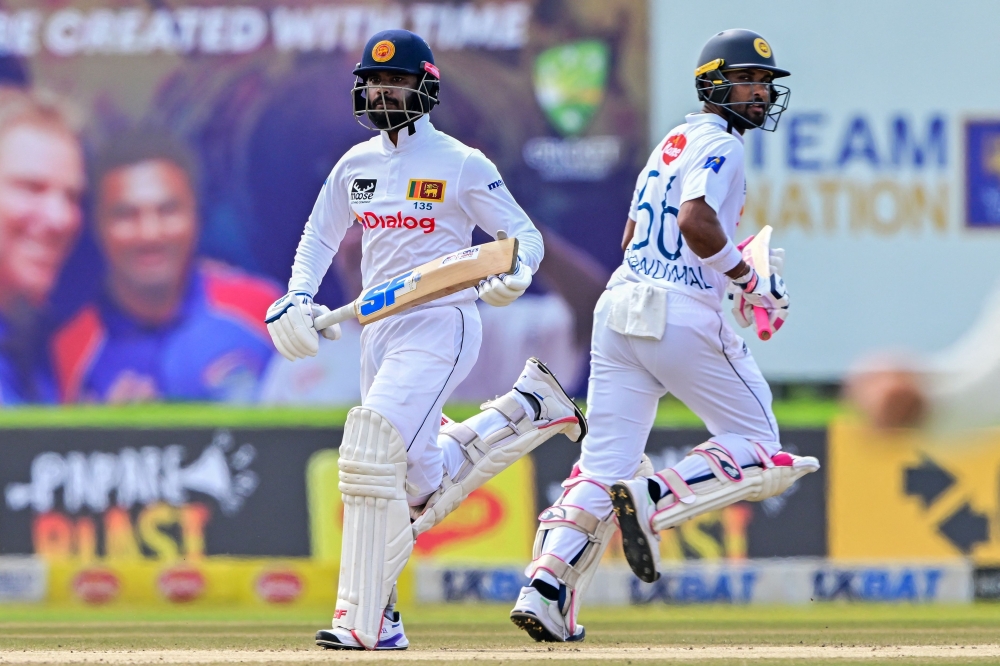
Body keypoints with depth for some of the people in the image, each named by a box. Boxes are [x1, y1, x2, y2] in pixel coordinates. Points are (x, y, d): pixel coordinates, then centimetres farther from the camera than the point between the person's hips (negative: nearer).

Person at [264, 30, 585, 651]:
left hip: (440, 326, -7)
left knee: (372, 453, -22)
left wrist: (515, 273, -26)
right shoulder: (356, 165, 10)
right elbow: (319, 238, 22)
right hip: (379, 331, 7)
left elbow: (526, 234, -3)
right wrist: (297, 298, 5)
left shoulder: (462, 165, -7)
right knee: (422, 488, 6)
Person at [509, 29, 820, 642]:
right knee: (759, 447, 5)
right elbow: (697, 221, -22)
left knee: (605, 465, 4)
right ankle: (655, 498, -15)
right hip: (684, 316, -8)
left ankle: (547, 587, -10)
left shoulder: (674, 142, 23)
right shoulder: (720, 144, -5)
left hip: (620, 308, 8)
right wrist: (750, 281, -10)